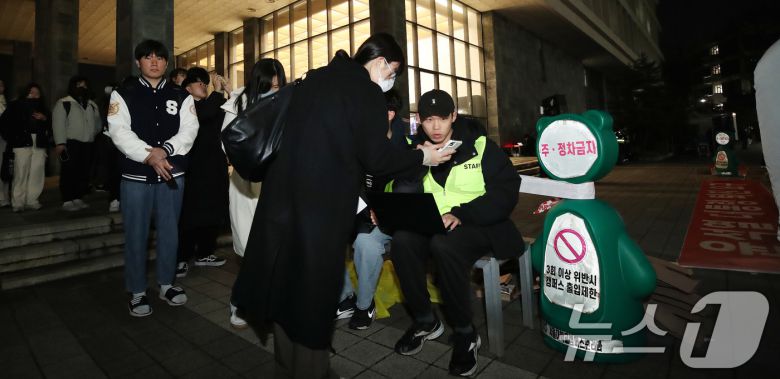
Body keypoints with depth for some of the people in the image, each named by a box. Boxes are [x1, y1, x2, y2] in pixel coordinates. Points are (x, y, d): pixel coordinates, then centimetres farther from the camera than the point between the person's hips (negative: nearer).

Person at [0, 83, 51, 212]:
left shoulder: (42, 108, 19)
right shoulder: (15, 106, 9)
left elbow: (50, 126, 14)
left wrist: (44, 119, -4)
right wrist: (11, 138, -4)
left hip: (39, 144, 3)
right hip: (22, 143, -3)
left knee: (36, 174, -2)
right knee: (20, 174, -5)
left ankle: (32, 201, 4)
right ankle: (17, 203, 0)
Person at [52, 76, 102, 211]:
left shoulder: (92, 105, 19)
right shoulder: (64, 103, 0)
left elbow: (98, 123, 20)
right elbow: (58, 124, -9)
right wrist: (60, 143, -16)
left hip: (88, 144, 5)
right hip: (70, 143, -5)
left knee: (84, 173, 8)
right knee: (69, 172, -3)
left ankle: (78, 199, 16)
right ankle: (67, 201, 2)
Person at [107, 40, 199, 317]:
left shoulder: (181, 96, 8)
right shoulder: (123, 94, 4)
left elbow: (189, 130, -3)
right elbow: (119, 132, -8)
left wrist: (165, 150, -19)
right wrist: (149, 156, -21)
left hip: (172, 174, 2)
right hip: (136, 175, -1)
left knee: (169, 232, 10)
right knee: (136, 235, 4)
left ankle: (167, 284, 25)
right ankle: (137, 292, 18)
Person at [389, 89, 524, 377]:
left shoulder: (480, 145, -3)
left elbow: (506, 192, -9)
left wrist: (461, 214, -21)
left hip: (477, 225, -3)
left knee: (444, 245, -35)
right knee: (402, 240, -27)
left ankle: (464, 333, -12)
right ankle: (425, 320, -5)